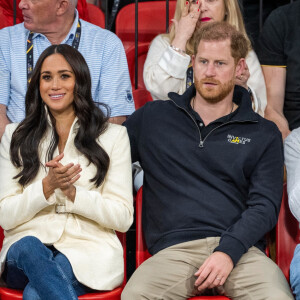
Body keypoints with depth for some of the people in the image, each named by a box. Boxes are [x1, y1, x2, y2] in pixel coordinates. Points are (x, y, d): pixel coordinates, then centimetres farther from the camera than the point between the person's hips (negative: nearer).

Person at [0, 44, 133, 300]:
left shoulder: (113, 136, 11)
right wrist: (48, 186, -10)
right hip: (26, 249, 3)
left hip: (87, 252, -2)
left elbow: (123, 218, 3)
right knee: (28, 247, -38)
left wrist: (72, 192, -11)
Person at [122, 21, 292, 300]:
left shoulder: (264, 134, 15)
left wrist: (228, 251, -11)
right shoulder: (153, 117, 19)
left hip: (238, 248, 0)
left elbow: (265, 206, 5)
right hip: (174, 250, 0)